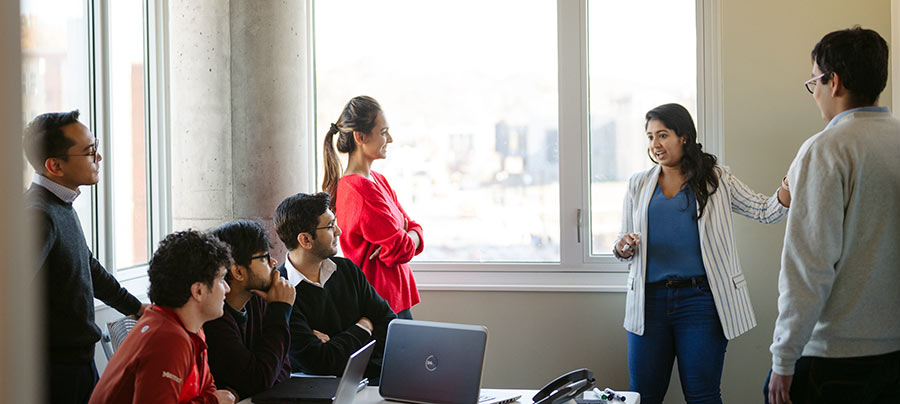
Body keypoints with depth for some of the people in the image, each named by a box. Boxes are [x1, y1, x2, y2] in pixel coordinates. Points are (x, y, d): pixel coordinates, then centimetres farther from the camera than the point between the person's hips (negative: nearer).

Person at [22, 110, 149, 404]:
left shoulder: (62, 206, 11)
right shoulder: (38, 216, -23)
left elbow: (88, 267, 25)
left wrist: (137, 308, 32)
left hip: (78, 357, 10)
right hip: (58, 368, -10)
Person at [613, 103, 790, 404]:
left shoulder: (716, 180, 7)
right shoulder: (638, 185, 13)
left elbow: (765, 211, 3)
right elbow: (624, 240, 17)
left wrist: (789, 186, -17)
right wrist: (623, 249, -7)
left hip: (699, 299, -2)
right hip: (649, 300, 2)